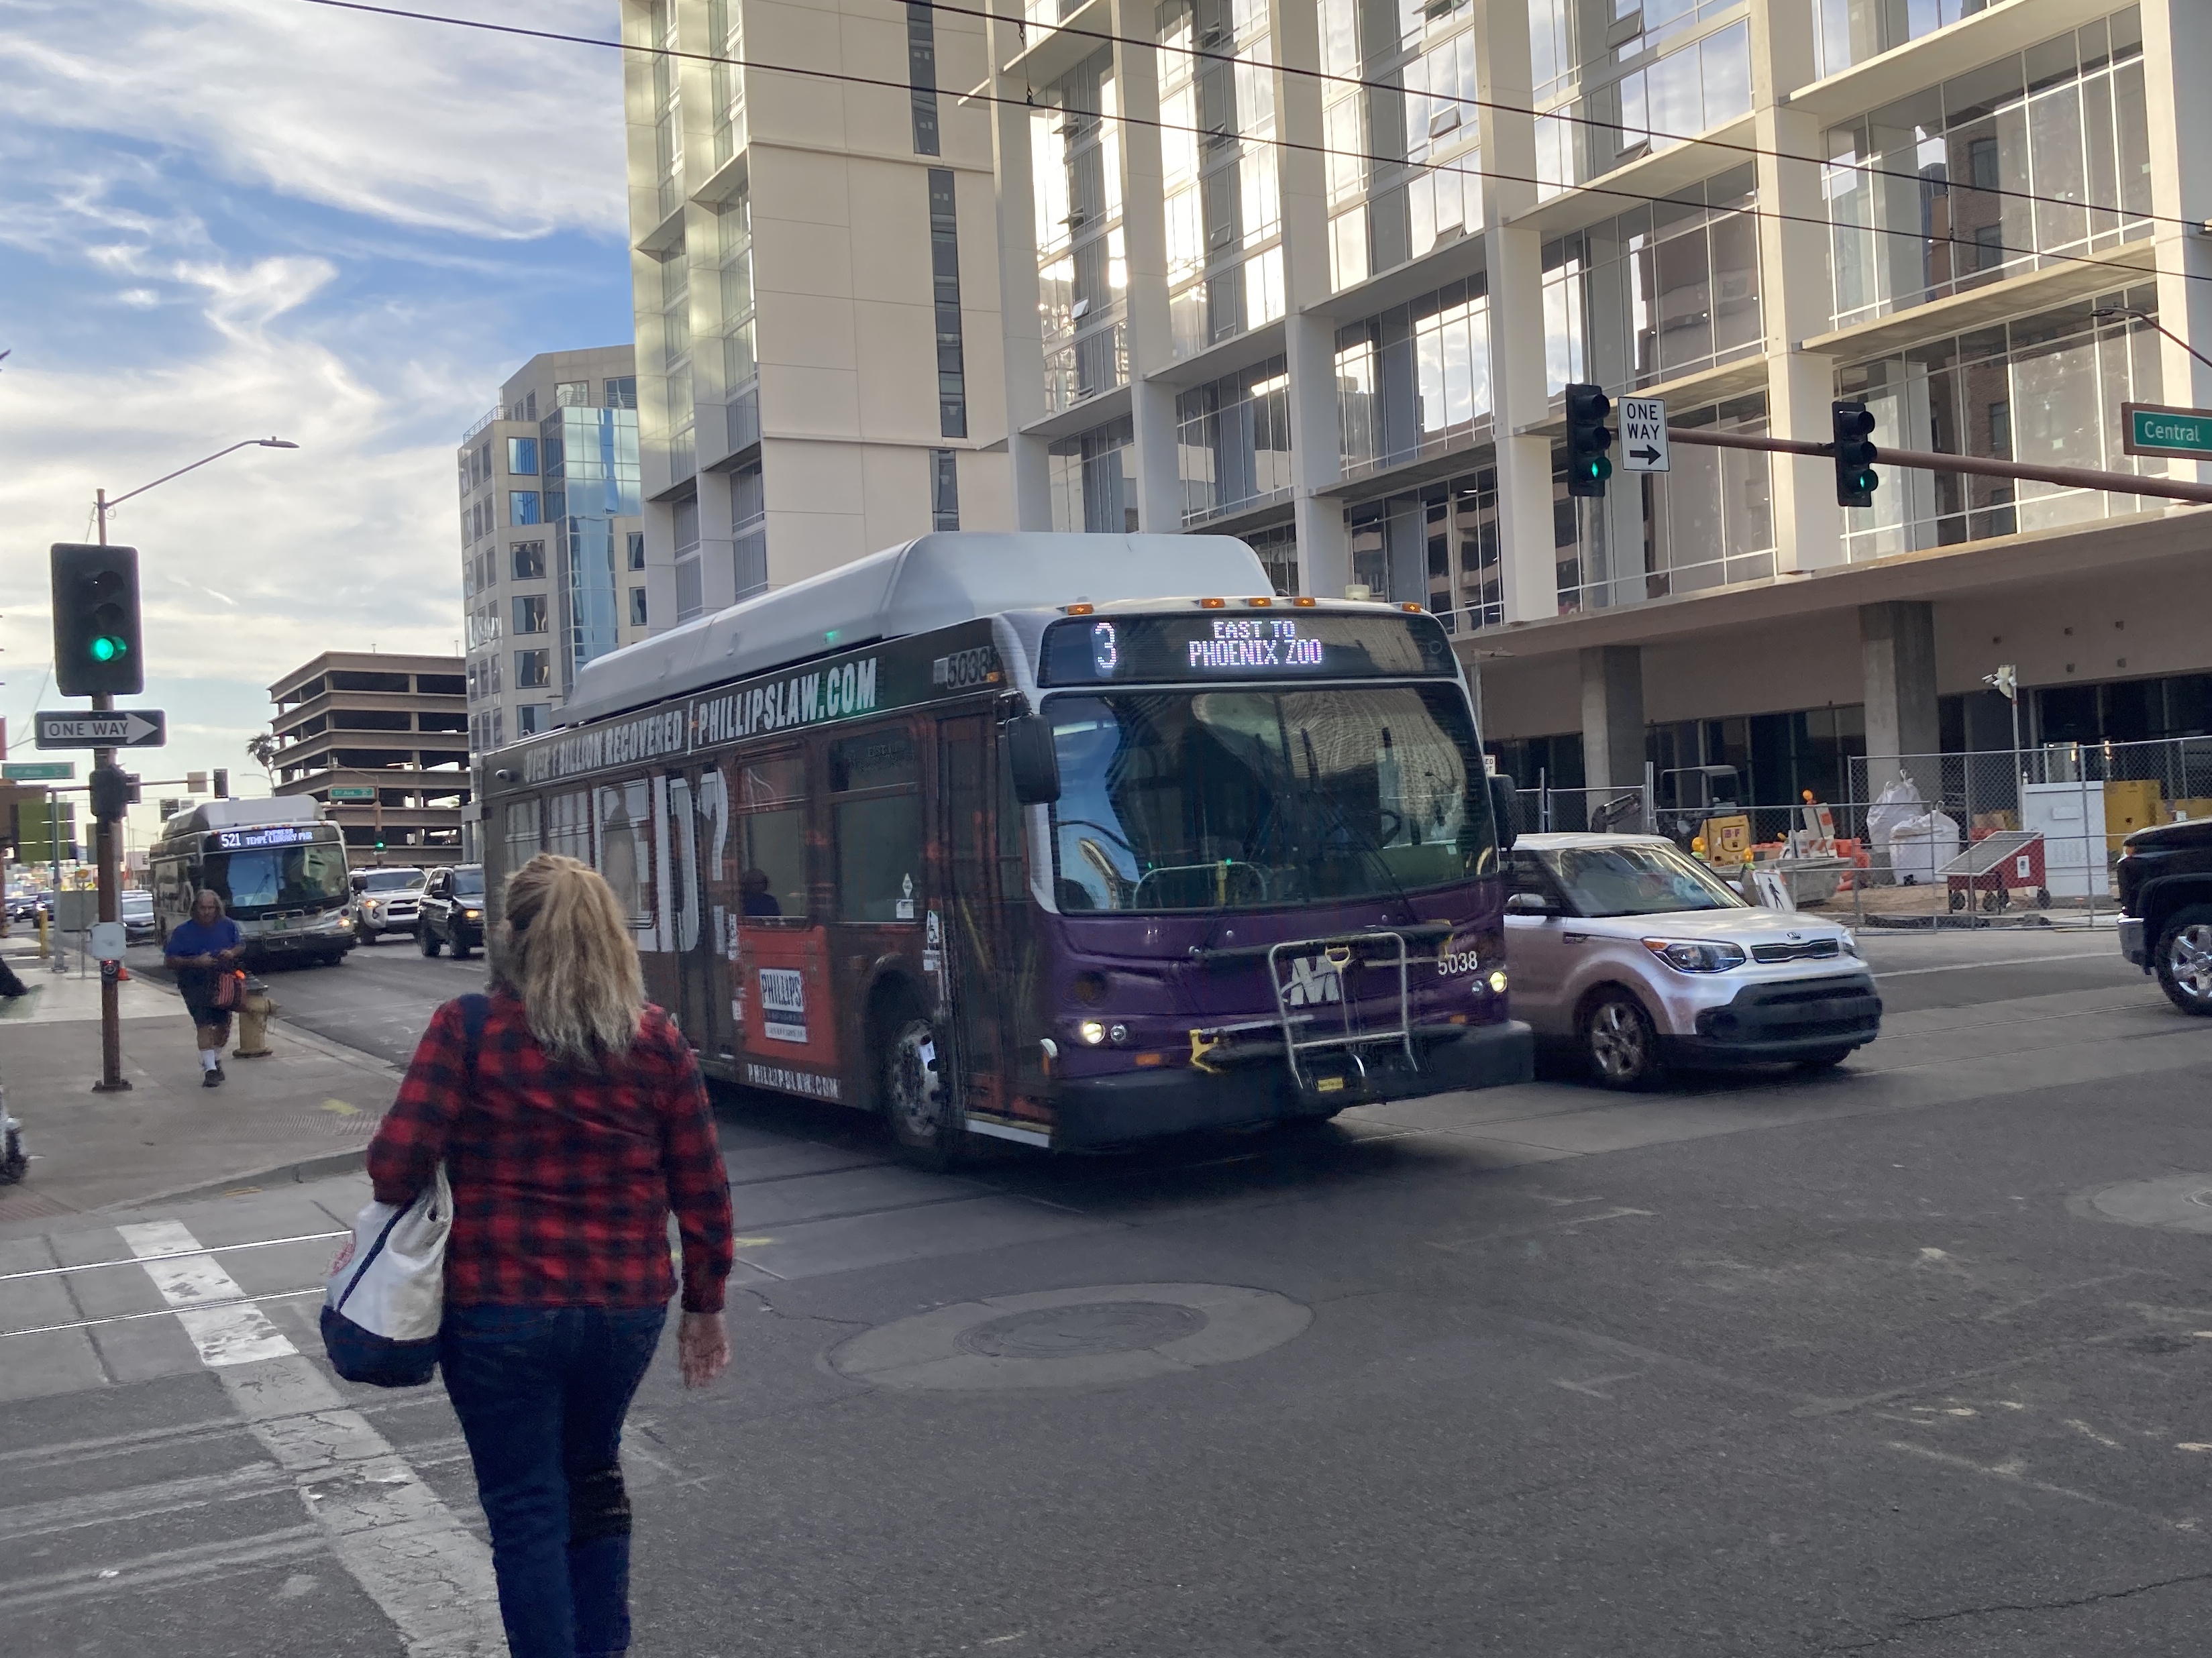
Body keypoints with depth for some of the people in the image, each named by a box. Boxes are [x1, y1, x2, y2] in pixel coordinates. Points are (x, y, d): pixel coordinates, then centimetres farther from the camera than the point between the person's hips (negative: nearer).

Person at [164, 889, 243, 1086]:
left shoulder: (227, 926, 3)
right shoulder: (183, 932, -6)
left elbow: (242, 945, 16)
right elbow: (170, 960, -6)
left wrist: (232, 953, -8)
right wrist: (195, 962, -20)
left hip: (223, 983, 4)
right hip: (195, 986, -4)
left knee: (224, 1025, 10)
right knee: (204, 1025, -14)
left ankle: (216, 1060, 34)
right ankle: (210, 1068, -13)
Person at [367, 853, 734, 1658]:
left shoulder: (466, 1028, -10)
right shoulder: (658, 1039, -3)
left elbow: (398, 1161, -16)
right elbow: (703, 1191, -1)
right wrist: (704, 1304, 10)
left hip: (498, 1310, -3)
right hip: (626, 1307, 4)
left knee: (525, 1508, 10)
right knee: (593, 1477, 26)